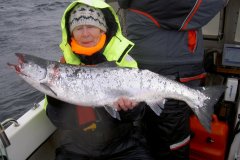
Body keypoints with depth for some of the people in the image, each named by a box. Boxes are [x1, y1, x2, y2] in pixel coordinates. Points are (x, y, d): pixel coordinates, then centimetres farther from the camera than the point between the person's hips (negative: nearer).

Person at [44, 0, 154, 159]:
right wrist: (53, 98, -17)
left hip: (121, 146, -1)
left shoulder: (122, 60, -5)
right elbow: (59, 121, -1)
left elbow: (133, 117, -4)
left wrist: (130, 108, -24)